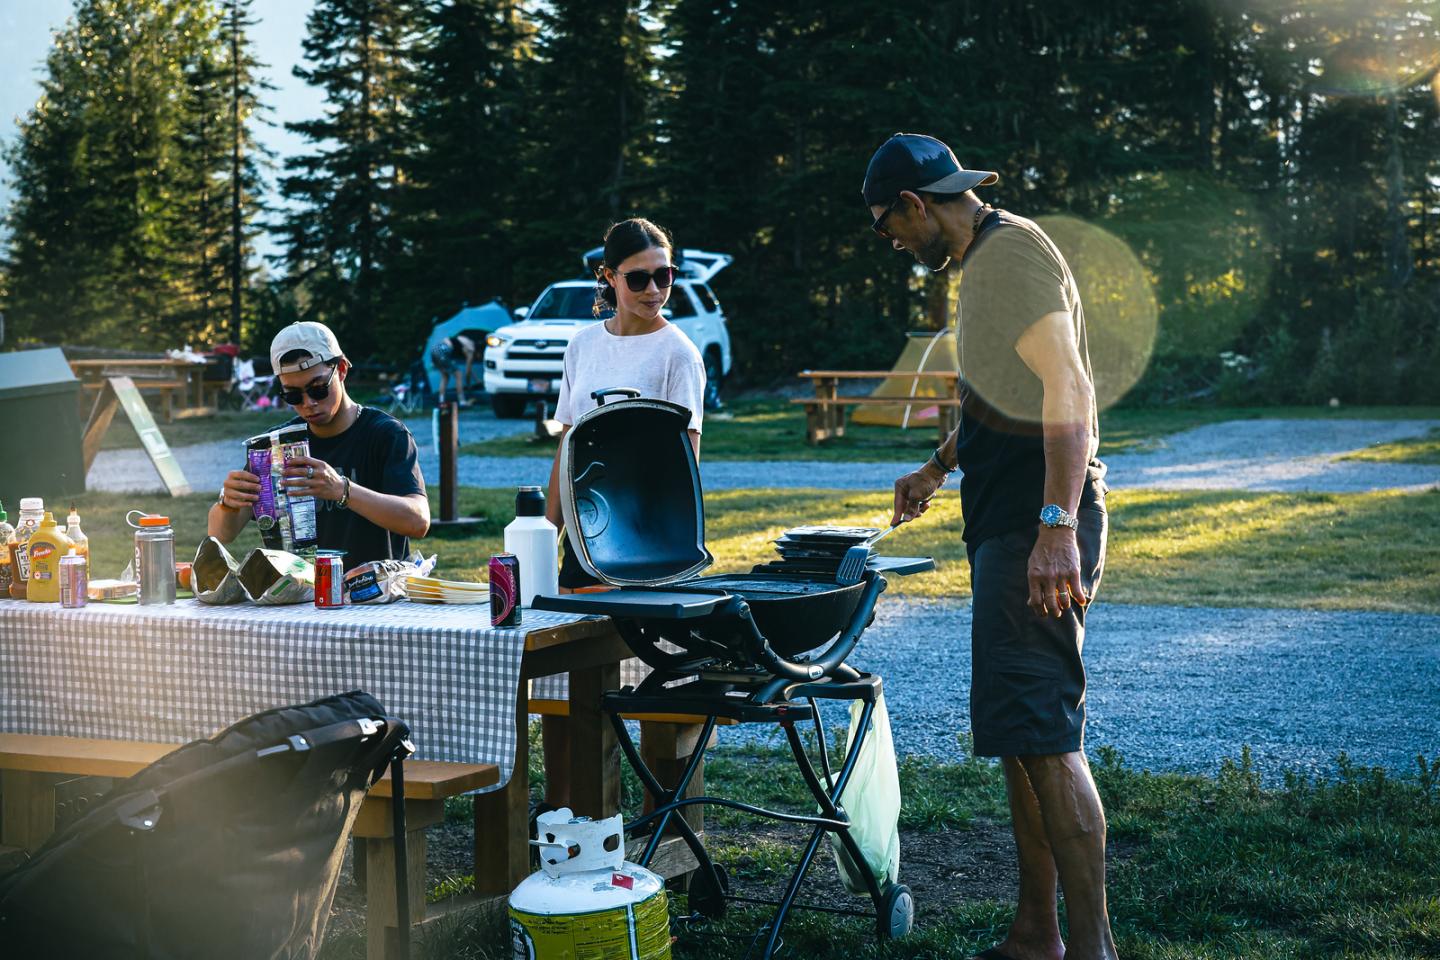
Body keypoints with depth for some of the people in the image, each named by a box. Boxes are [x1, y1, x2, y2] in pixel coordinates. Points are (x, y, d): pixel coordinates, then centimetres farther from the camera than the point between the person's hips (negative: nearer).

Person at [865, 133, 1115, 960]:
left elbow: (1068, 389, -24)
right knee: (1020, 734, 12)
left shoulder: (1014, 250, -12)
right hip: (1007, 523, 11)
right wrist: (939, 467, 39)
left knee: (1042, 733, -13)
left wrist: (1057, 526, -32)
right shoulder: (986, 261, 20)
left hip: (1040, 528, -11)